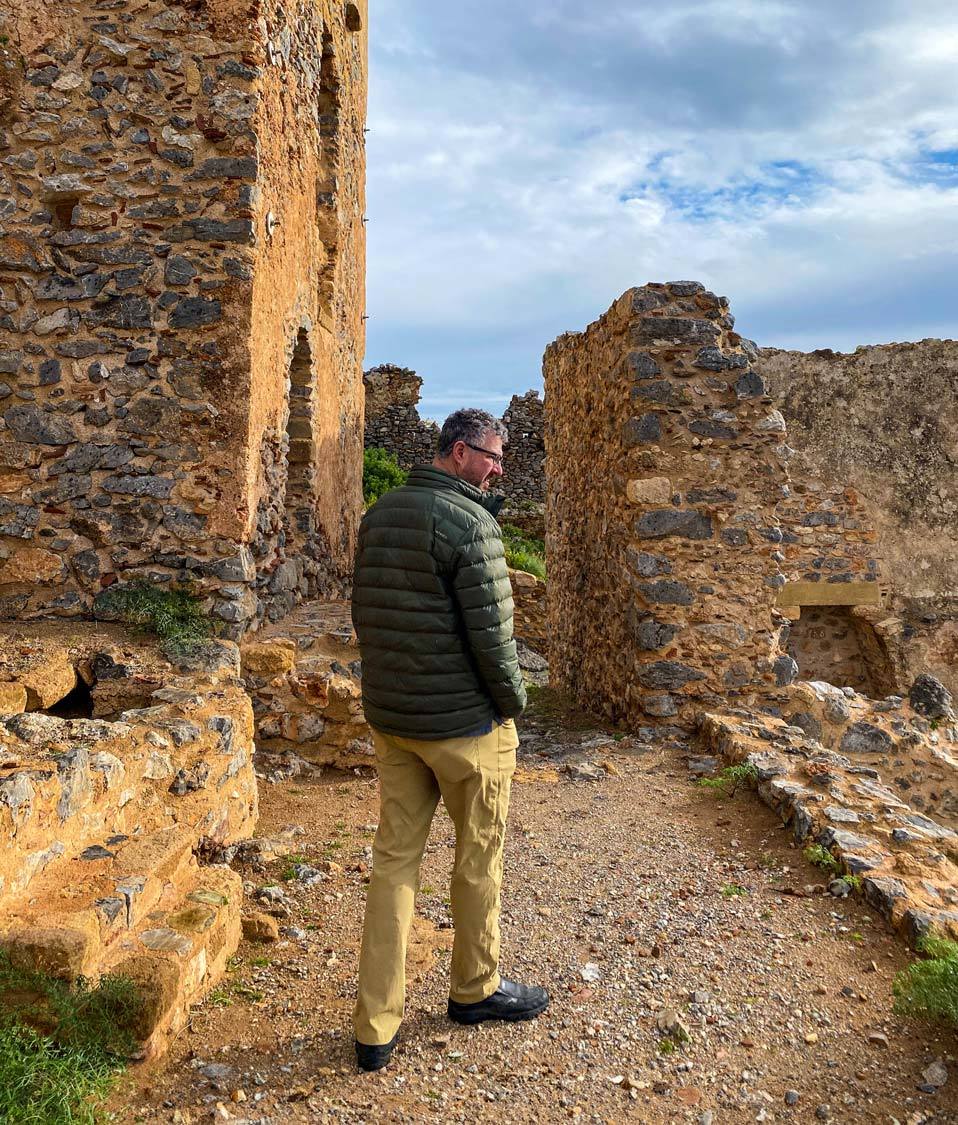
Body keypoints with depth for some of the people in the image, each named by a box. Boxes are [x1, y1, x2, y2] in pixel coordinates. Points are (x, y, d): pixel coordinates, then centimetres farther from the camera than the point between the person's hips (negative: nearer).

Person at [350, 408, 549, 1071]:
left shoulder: (379, 514, 7)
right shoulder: (470, 524, -18)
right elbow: (492, 633, -20)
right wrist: (515, 704, -4)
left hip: (389, 717, 7)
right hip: (464, 720, -7)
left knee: (395, 858, 11)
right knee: (479, 856, 13)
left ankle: (377, 1027, 16)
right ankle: (475, 989, 33)